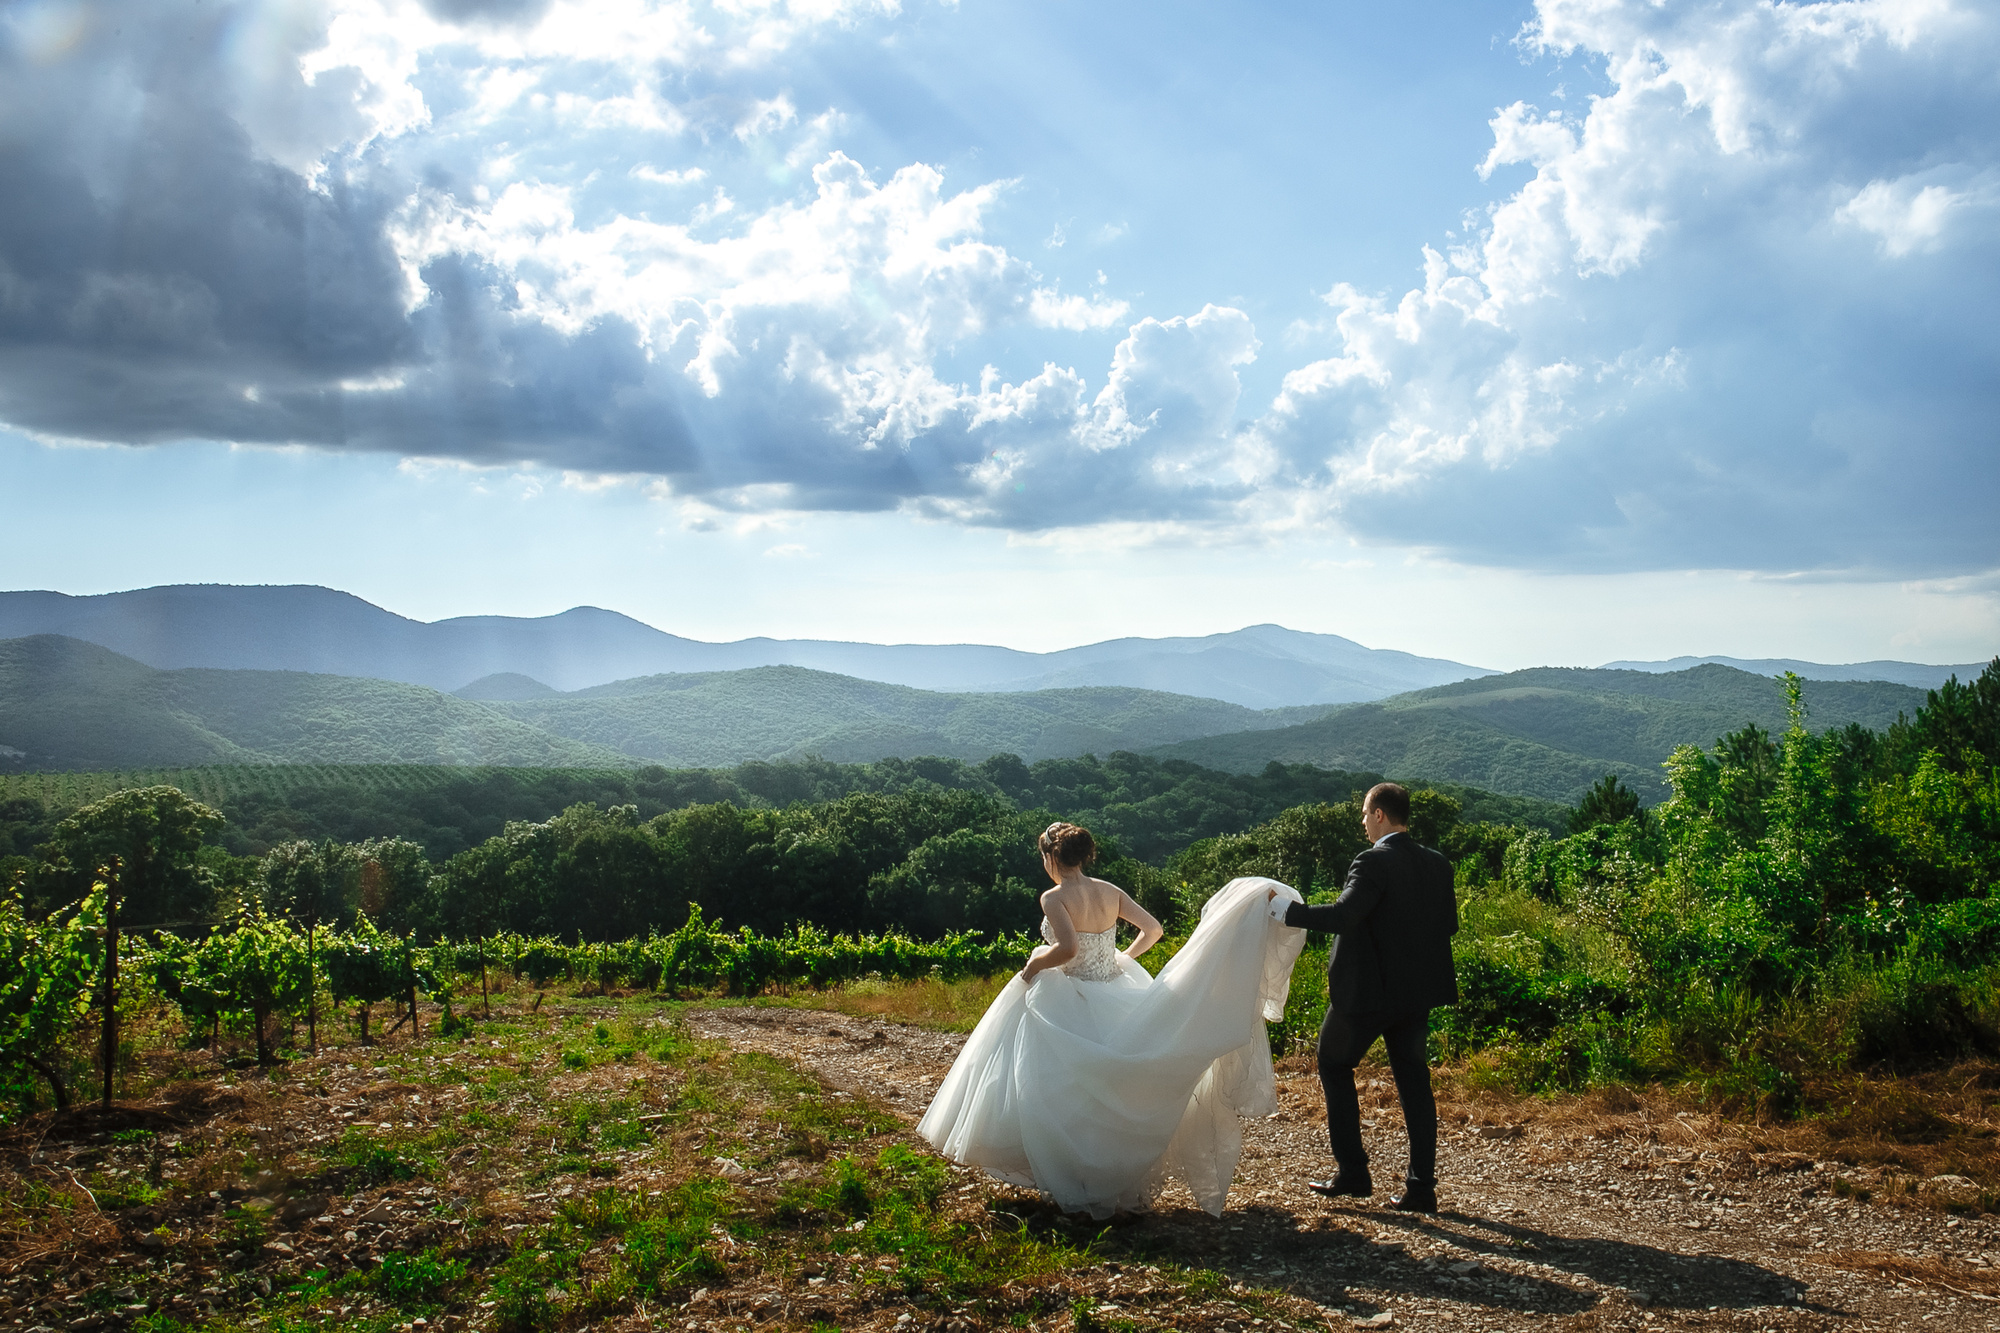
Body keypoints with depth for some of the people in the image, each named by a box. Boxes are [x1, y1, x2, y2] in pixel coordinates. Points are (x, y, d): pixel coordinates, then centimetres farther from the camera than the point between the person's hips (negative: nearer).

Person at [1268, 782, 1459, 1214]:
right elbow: (1449, 925, 10)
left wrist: (1288, 911, -20)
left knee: (1334, 1065, 11)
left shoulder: (1374, 862, -18)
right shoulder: (1437, 864, 5)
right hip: (1417, 991, 7)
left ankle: (1352, 1172, 11)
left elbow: (1342, 915, -29)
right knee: (1413, 1081, 12)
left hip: (1368, 991, -7)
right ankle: (1421, 1186, 12)